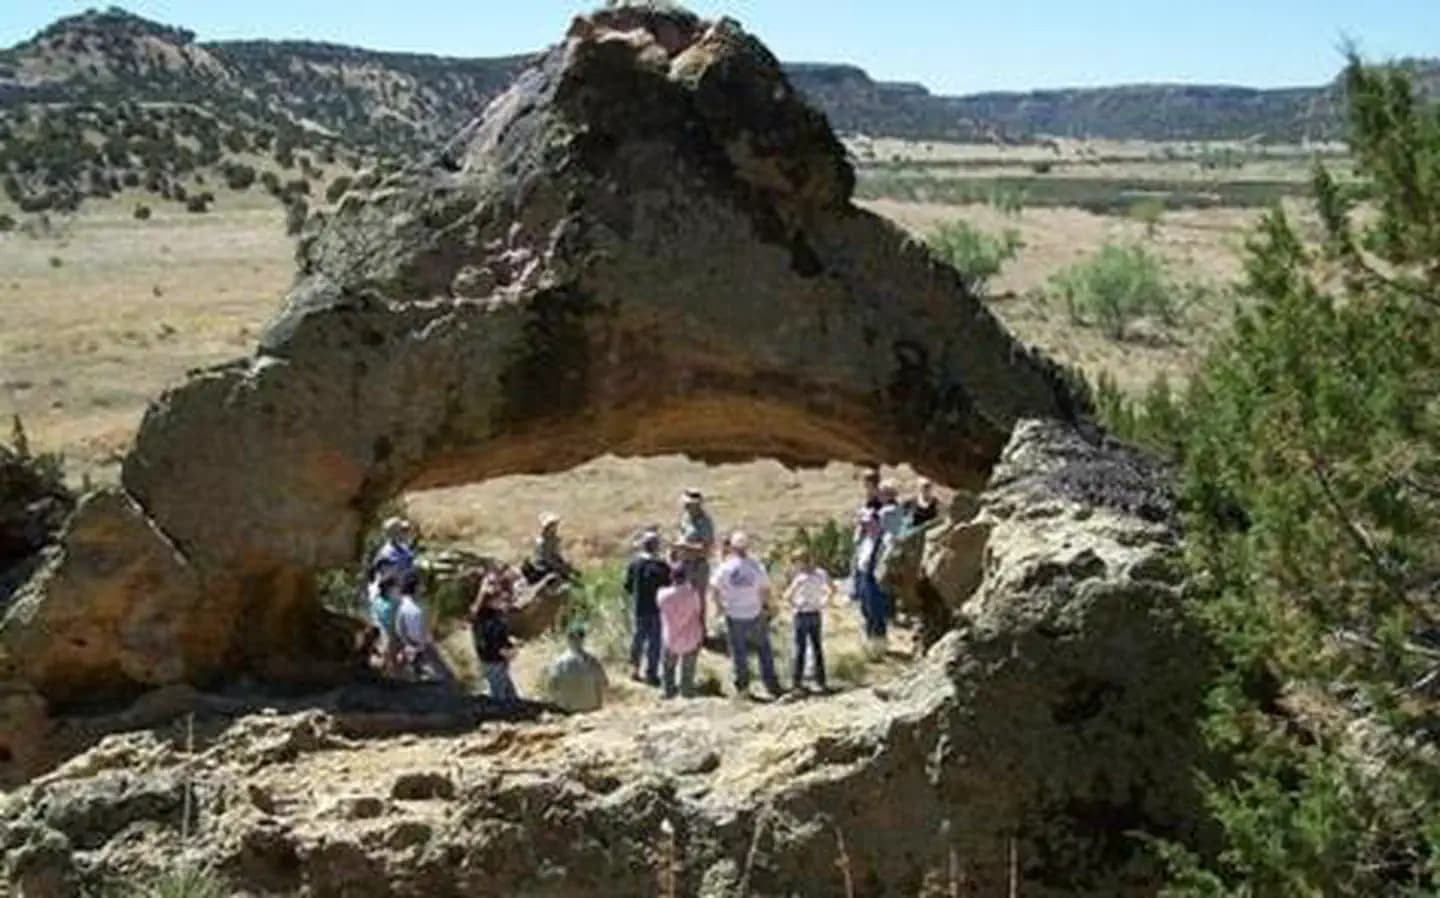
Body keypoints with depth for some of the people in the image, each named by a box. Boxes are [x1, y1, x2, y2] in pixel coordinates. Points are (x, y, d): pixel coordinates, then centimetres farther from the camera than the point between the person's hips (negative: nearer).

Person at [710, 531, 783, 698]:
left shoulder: (725, 567, -11)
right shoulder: (756, 566, -9)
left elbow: (714, 589, -10)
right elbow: (766, 589, -4)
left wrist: (720, 606, 5)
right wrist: (765, 605, 13)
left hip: (734, 615, 0)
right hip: (755, 615, 0)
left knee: (738, 651, 13)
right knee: (764, 650, 12)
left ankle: (742, 686, 21)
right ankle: (772, 685, 13)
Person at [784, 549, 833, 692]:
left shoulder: (801, 578, -23)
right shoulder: (821, 573, -6)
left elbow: (787, 596, -27)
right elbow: (833, 590, 7)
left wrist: (794, 605, -9)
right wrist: (824, 603, 10)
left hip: (802, 615, -5)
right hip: (816, 614, 5)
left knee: (800, 648, 5)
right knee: (817, 647, 16)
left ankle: (797, 682, 12)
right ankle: (821, 680, 23)